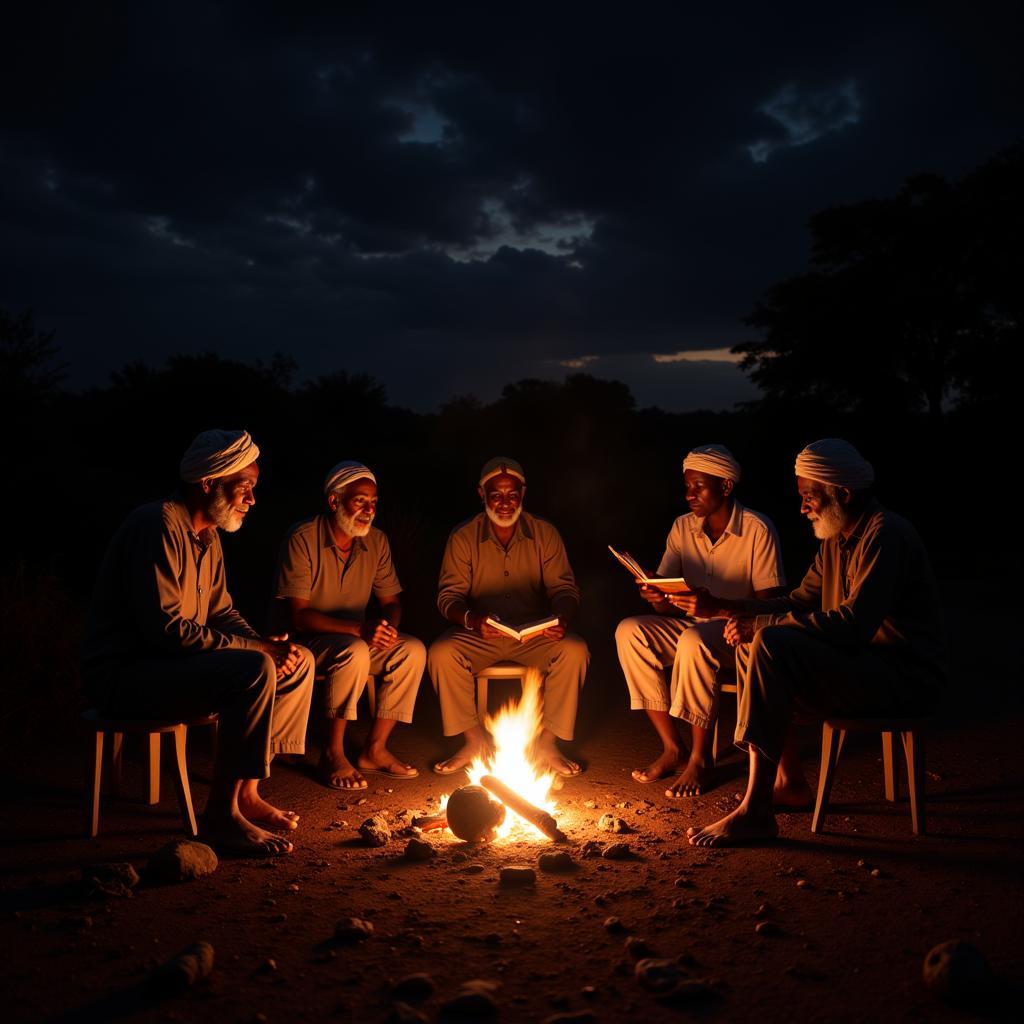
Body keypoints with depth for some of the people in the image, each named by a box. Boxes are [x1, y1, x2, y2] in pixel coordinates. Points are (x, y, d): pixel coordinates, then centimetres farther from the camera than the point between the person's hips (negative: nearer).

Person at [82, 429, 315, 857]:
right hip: (124, 673, -10)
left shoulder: (208, 536, 12)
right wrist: (255, 648, -23)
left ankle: (245, 793, 6)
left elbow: (221, 612, 16)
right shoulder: (158, 526, -19)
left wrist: (266, 645, -5)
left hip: (174, 662, 10)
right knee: (253, 670, -30)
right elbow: (166, 628, -26)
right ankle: (220, 815, -19)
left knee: (297, 661, 7)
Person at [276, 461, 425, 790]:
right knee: (355, 652, -35)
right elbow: (298, 616, -21)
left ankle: (375, 749, -7)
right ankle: (333, 754, -19)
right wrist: (358, 629, -31)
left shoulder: (376, 541, 2)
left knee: (413, 649, -16)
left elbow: (391, 601, 8)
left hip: (354, 638, 6)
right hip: (303, 640, -6)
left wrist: (387, 627, -17)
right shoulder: (303, 539, -17)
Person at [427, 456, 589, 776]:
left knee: (575, 651, -28)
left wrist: (561, 617, -24)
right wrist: (471, 619, -28)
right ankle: (473, 741, -10)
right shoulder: (463, 537, -1)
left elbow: (564, 588, 1)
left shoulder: (544, 533, 2)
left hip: (535, 634, 1)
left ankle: (547, 743, -12)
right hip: (479, 636, 0)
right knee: (441, 652, -29)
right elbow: (449, 595, -4)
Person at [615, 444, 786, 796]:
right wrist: (657, 598, -20)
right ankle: (672, 749, -11)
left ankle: (701, 758, -19)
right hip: (689, 627, 6)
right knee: (629, 631, -19)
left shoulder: (757, 529, -11)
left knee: (695, 640, -37)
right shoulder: (683, 528, 6)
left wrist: (715, 607, -31)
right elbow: (670, 607, 5)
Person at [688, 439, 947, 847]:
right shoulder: (837, 539, 14)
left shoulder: (886, 536, -17)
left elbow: (854, 624, -28)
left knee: (771, 646, -27)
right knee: (751, 643, 10)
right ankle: (787, 779, 10)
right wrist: (746, 614, -3)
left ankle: (755, 811, -26)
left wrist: (764, 624, -24)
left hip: (904, 678, -10)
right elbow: (801, 600, 17)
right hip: (863, 663, 10)